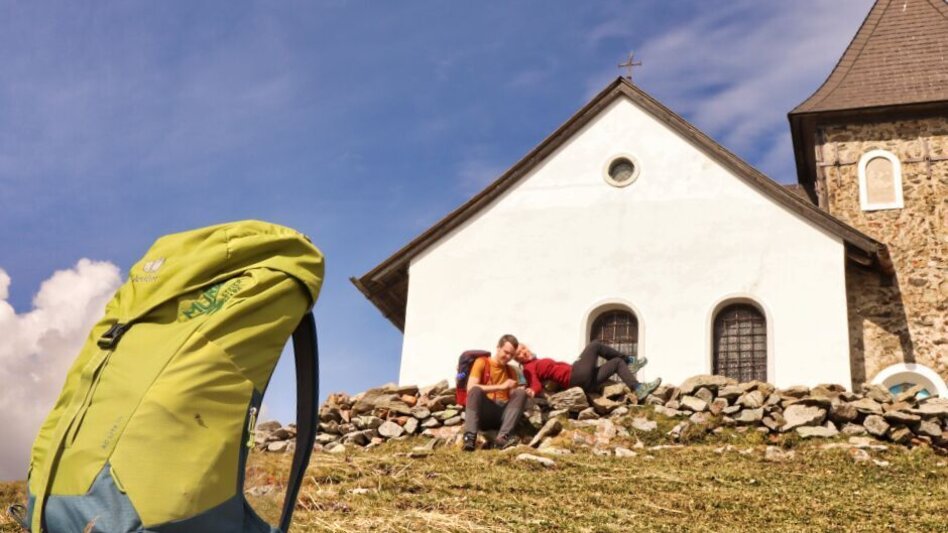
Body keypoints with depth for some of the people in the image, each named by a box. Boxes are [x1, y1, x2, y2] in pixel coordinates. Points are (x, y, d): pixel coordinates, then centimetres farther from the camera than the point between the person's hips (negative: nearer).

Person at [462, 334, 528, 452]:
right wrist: (501, 386, -15)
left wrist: (521, 393, -10)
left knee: (521, 393, -20)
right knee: (475, 390, -31)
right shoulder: (481, 363, 3)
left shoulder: (511, 371, 19)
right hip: (483, 411, -4)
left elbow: (513, 397, 13)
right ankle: (470, 437, -43)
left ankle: (503, 437, -36)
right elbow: (470, 388, -12)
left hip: (503, 412, 4)